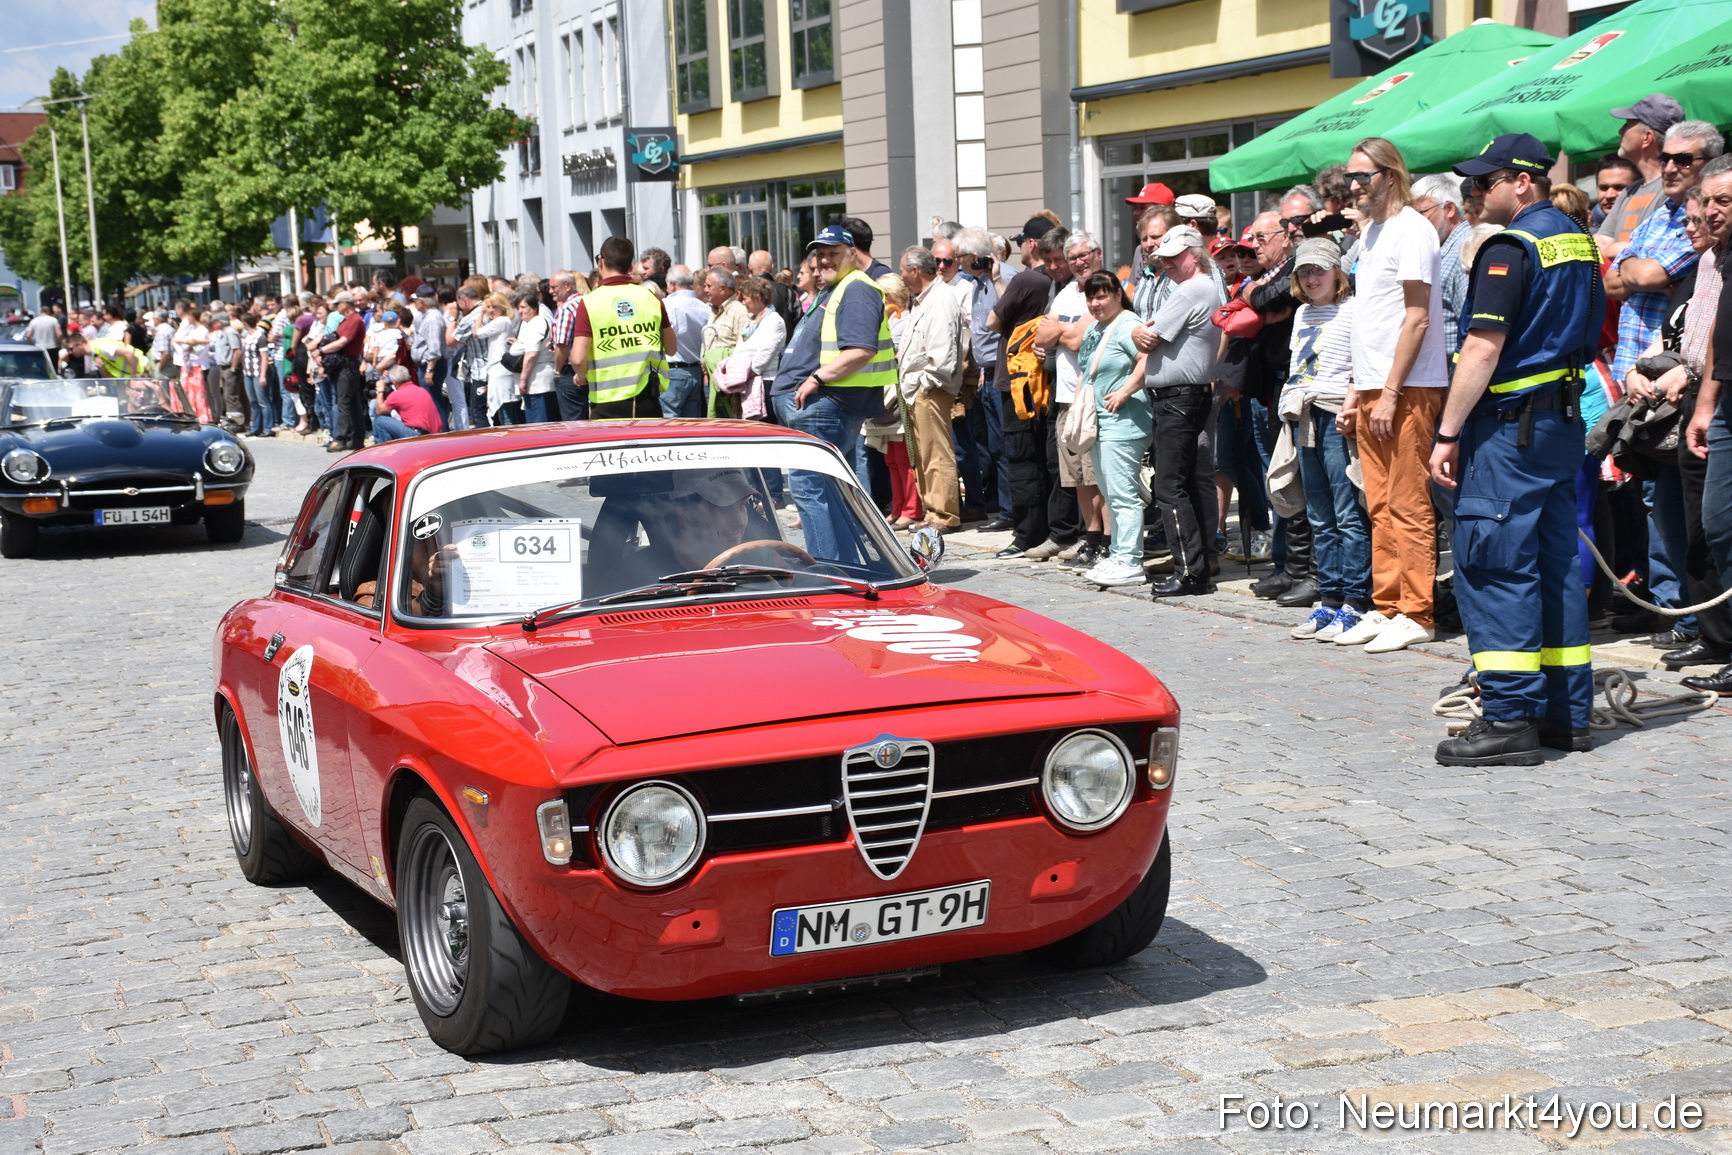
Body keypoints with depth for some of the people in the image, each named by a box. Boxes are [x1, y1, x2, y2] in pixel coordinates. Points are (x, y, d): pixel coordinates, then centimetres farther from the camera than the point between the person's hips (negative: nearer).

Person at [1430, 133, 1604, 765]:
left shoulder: (1509, 248, -14)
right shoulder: (1580, 243, 14)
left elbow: (1483, 349, -20)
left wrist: (1448, 434, -17)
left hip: (1510, 426, -9)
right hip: (1565, 420, 9)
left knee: (1492, 567, -6)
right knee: (1556, 564, 11)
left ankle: (1510, 718, -8)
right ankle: (1567, 712, 15)